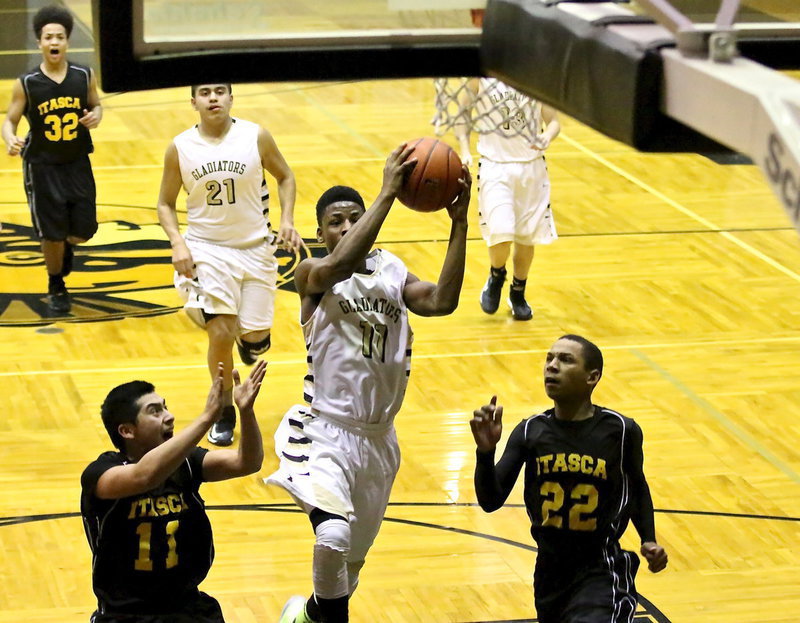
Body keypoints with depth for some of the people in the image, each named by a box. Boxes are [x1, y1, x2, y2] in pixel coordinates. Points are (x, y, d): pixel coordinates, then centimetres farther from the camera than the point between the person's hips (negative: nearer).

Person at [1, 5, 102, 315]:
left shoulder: (84, 76, -6)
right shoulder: (26, 83, -12)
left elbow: (96, 105, 11)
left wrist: (95, 116, -13)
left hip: (78, 164, 2)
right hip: (42, 168, -2)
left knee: (82, 231, 4)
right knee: (52, 234, 3)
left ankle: (66, 246, 42)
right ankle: (56, 288, 27)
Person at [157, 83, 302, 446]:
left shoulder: (256, 137, -8)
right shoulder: (180, 148, -7)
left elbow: (284, 177, 7)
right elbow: (165, 203, 3)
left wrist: (287, 220, -8)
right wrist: (177, 243, -13)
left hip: (255, 248, 1)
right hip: (206, 249, -1)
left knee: (256, 340, 1)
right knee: (220, 333, -14)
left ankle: (246, 337, 42)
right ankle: (224, 411, 8)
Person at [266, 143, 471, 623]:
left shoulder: (393, 271, 5)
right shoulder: (313, 274, -9)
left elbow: (442, 301, -13)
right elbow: (342, 263, -33)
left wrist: (459, 223, -22)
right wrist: (388, 193, -35)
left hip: (379, 437, 6)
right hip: (325, 431, -6)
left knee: (354, 557, 18)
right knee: (333, 536, -30)